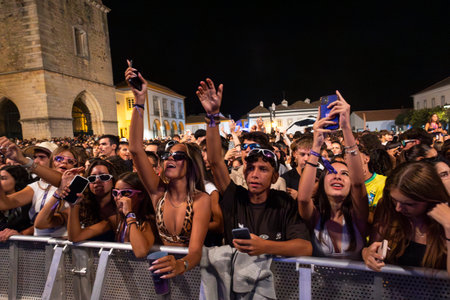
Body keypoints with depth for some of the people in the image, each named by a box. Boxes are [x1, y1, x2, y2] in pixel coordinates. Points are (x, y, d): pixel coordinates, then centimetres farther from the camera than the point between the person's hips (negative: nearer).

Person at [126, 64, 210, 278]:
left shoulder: (201, 200, -15)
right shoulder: (159, 192, -6)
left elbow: (196, 249, -23)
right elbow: (136, 149, -15)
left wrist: (181, 265, -46)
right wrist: (139, 101, -22)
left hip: (190, 267, -2)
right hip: (162, 265, 2)